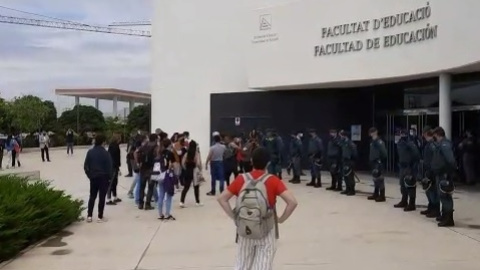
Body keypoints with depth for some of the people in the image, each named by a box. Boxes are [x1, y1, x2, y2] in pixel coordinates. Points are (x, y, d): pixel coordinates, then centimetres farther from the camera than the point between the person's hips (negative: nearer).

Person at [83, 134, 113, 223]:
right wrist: (110, 177, 2)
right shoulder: (105, 153, -13)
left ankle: (89, 216, 11)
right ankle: (100, 217, 6)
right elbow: (109, 167, -11)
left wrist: (89, 175, 14)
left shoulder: (90, 152, 0)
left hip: (93, 177, 4)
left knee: (92, 196, 14)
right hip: (103, 177, -4)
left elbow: (86, 166, 3)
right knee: (102, 197, 3)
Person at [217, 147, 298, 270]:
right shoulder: (273, 181, -12)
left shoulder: (241, 179, -6)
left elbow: (221, 199, -3)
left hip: (244, 231, 2)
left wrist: (233, 216, 2)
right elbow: (292, 202, -19)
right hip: (266, 233, -2)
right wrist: (281, 219, -6)